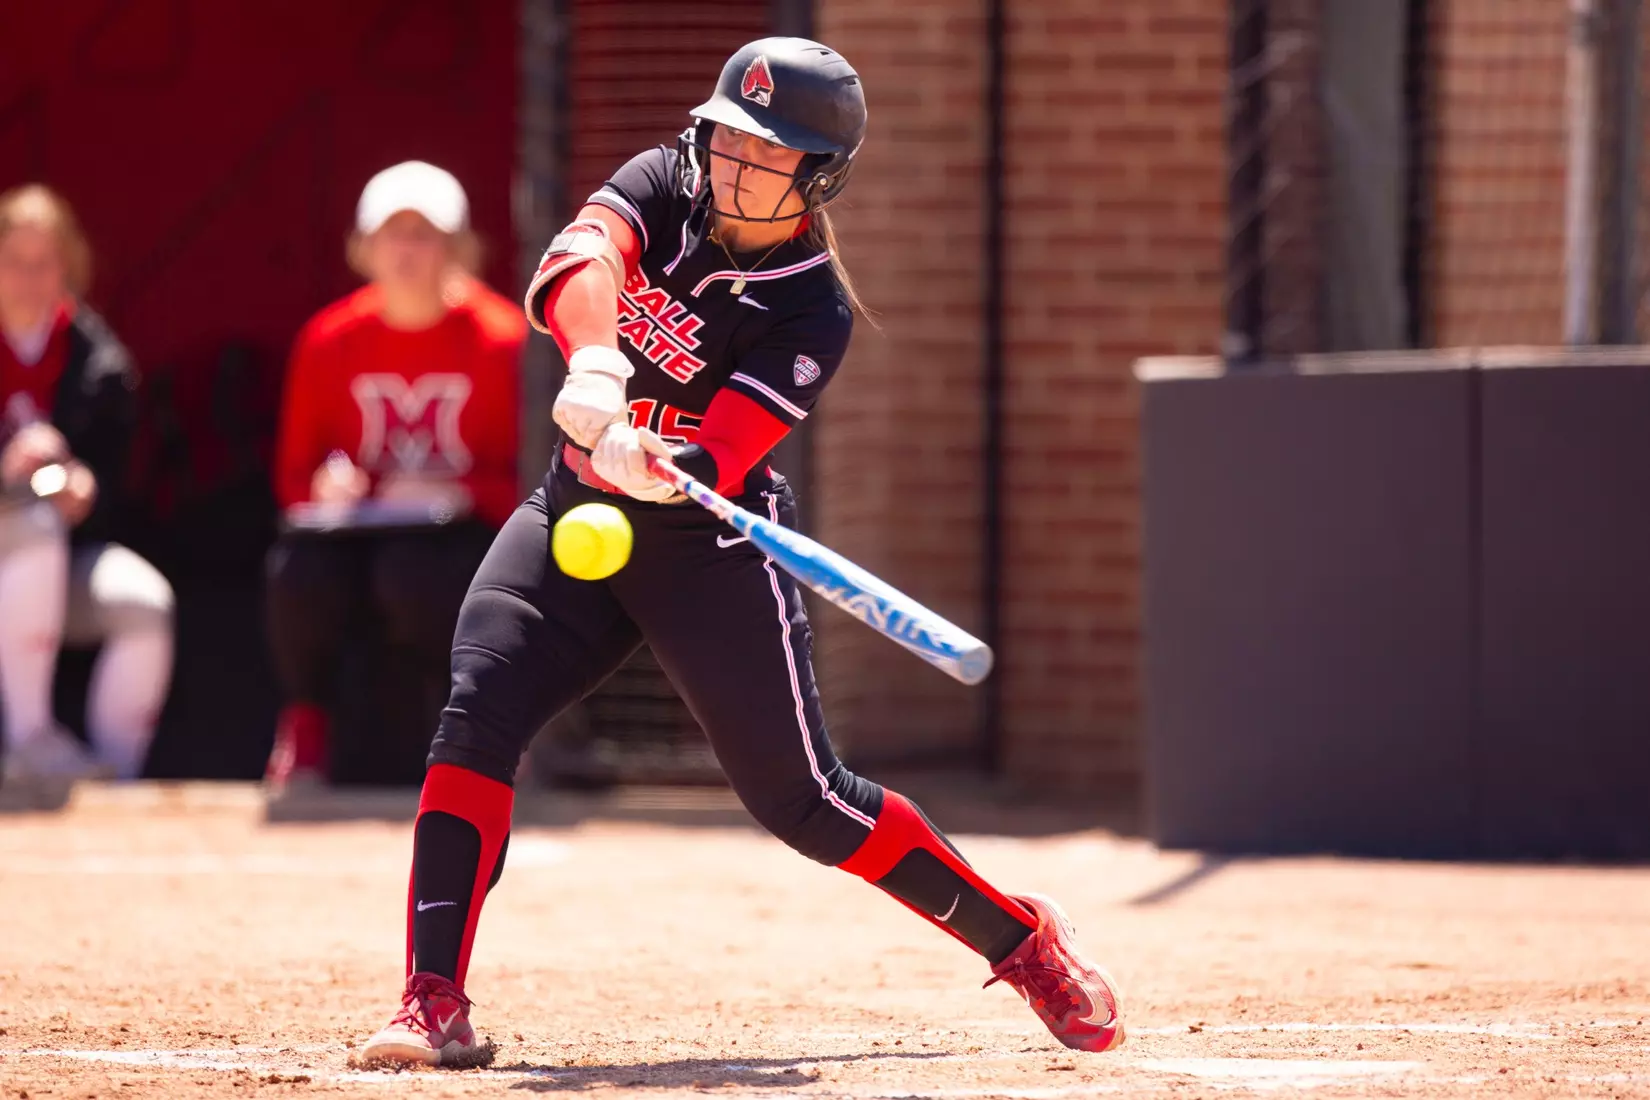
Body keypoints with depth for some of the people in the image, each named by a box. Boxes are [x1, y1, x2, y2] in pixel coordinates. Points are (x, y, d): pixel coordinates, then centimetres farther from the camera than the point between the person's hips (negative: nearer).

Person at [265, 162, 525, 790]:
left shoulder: (502, 342, -7)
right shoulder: (328, 341, 2)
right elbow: (294, 473, 9)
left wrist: (462, 495, -22)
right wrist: (325, 486, -14)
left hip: (466, 536, -2)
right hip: (362, 536, 3)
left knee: (412, 573, -38)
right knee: (301, 573, -32)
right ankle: (307, 723, -2)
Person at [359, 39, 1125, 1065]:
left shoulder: (813, 314, -15)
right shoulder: (667, 186, -3)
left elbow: (715, 461, -27)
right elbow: (581, 259, -26)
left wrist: (639, 461, -49)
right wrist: (596, 367, -46)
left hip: (709, 550, -4)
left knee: (803, 800, -3)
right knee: (478, 714, -18)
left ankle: (1024, 939, 17)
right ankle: (435, 1002, -20)